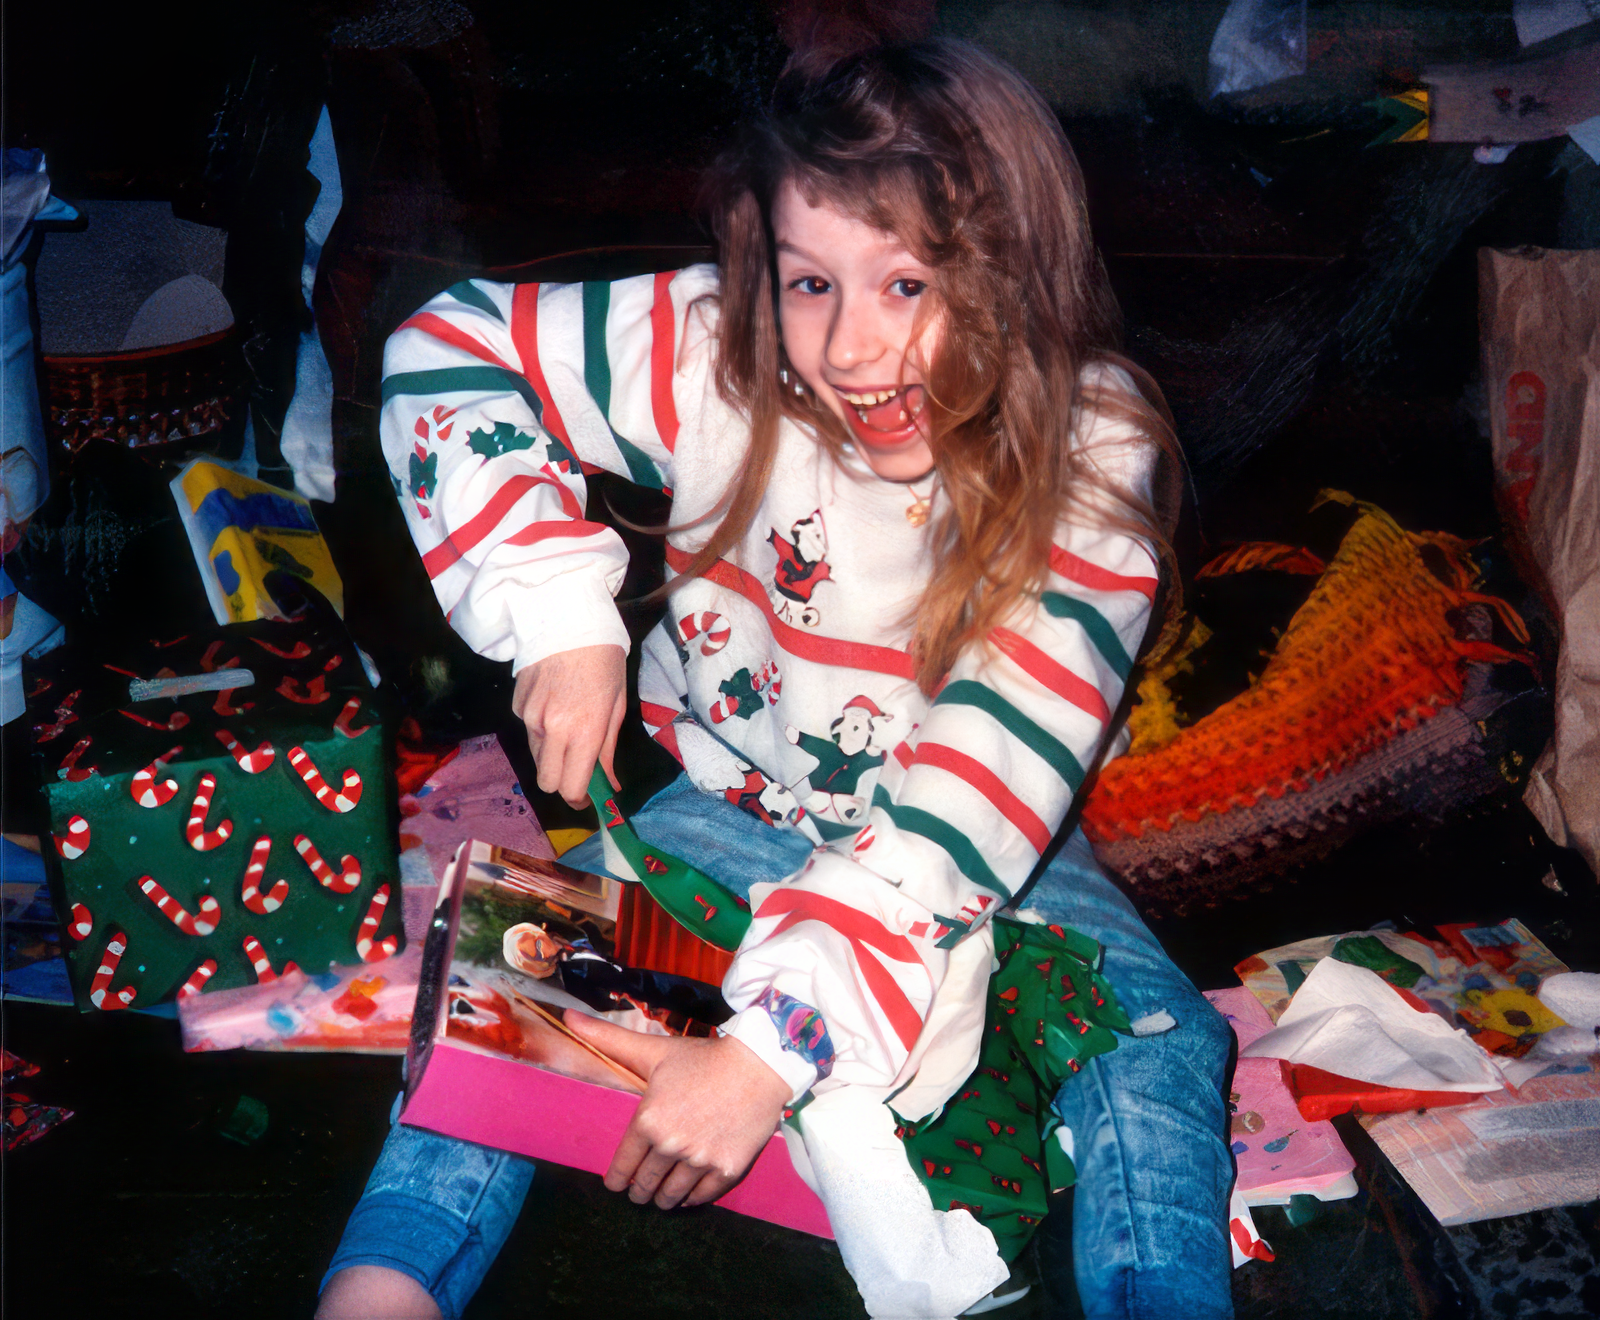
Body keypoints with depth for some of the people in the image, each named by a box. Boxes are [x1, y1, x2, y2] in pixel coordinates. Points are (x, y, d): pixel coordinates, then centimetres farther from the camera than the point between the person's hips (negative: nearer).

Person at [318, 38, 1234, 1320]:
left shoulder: (1095, 456, -25)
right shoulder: (718, 351, -20)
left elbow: (989, 780, -34)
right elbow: (447, 349, -9)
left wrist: (773, 1045, -43)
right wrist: (561, 615, -21)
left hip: (981, 839, 0)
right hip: (727, 807, 1)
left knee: (1161, 1044, -23)